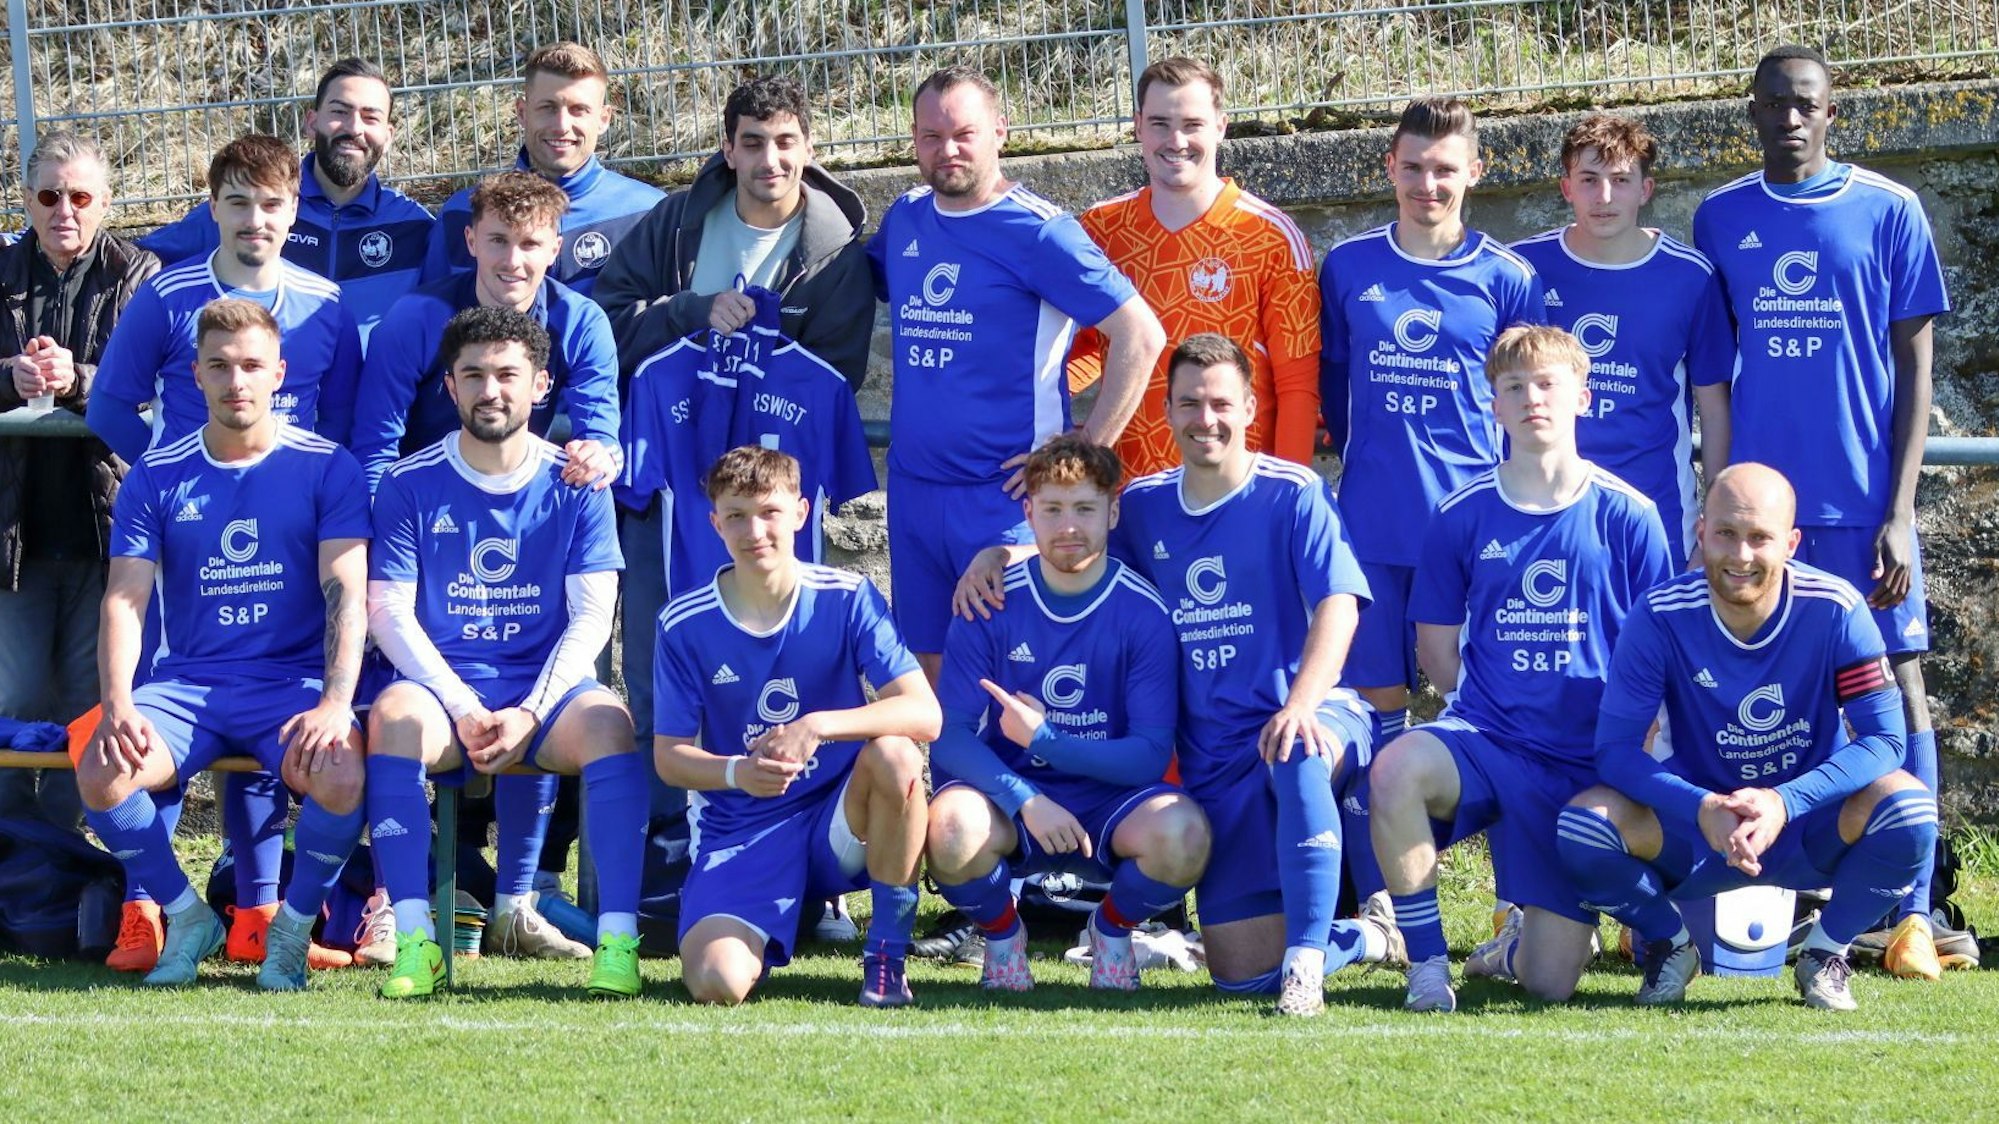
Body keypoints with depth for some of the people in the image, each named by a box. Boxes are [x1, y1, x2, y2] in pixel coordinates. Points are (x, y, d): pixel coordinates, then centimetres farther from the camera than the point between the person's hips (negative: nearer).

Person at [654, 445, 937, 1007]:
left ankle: (887, 950, -13)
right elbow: (669, 755, -1)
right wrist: (737, 772, -23)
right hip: (739, 831, -1)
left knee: (896, 756, -33)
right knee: (717, 985, -28)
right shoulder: (685, 625, -4)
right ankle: (757, 931, 11)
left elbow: (924, 714, -16)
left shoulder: (846, 599, -6)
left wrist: (819, 726, -31)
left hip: (840, 819, 1)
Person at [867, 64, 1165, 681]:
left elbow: (1140, 336, -14)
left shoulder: (1037, 231, -11)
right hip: (911, 486, 6)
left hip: (1007, 497, -6)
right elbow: (868, 289, 29)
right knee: (927, 665, 11)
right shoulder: (905, 219, 8)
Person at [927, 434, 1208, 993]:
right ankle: (1001, 933, 2)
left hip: (1109, 801, 0)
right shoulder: (991, 606, -6)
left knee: (1180, 832, -33)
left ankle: (1113, 927, 4)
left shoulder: (1143, 612, -8)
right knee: (952, 826, -35)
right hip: (1009, 799, 0)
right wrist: (1026, 800, -26)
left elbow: (1151, 755, -10)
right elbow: (950, 736, -9)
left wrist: (1044, 741, -22)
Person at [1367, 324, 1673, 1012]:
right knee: (1395, 769, -37)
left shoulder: (1627, 517, 1)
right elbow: (1437, 649, 10)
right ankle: (1427, 961, -16)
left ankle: (1520, 948, 34)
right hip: (1485, 742, 0)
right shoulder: (1463, 517, 4)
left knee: (1549, 984, -7)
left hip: (1584, 767, 0)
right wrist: (1491, 707, 0)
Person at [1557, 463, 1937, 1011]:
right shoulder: (1662, 618, -16)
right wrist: (1703, 809, -34)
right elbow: (1616, 747, -16)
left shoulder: (1835, 610, -17)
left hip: (1810, 832, 0)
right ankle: (1668, 941, 5)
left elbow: (1883, 737, -19)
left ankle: (1827, 949, -2)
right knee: (1585, 824, -28)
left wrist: (1785, 803, -34)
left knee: (1908, 809, -31)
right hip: (1696, 832, 0)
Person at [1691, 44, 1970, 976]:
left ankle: (1911, 913, -1)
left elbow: (1914, 370, 1)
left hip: (1863, 500, -2)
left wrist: (1899, 512, -7)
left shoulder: (1888, 213, 1)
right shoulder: (1720, 219, 8)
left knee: (1896, 685, -2)